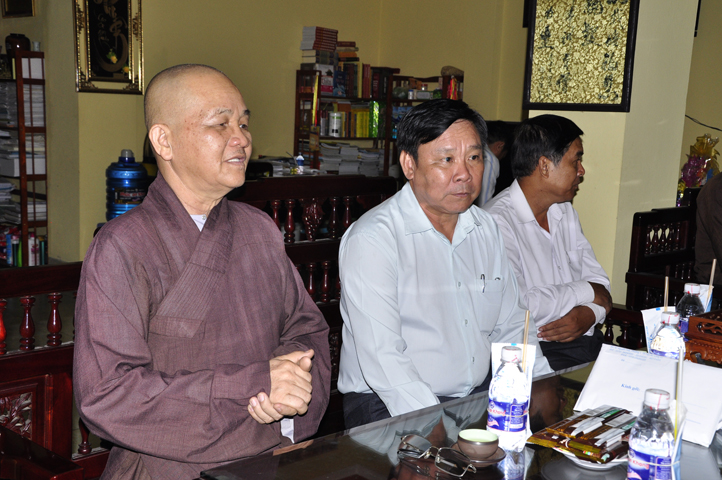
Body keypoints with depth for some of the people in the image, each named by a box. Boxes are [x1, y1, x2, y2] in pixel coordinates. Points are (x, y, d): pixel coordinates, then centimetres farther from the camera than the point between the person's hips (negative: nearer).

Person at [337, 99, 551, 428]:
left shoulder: (485, 228, 10)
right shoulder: (371, 240, -14)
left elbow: (510, 327, 16)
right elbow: (382, 360, -21)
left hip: (480, 395, 7)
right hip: (389, 406, -7)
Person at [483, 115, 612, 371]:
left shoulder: (565, 211, 16)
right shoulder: (498, 221, -15)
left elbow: (597, 279, 16)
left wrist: (589, 313, -8)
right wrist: (583, 291, -9)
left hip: (585, 340, 8)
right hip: (535, 351, -8)